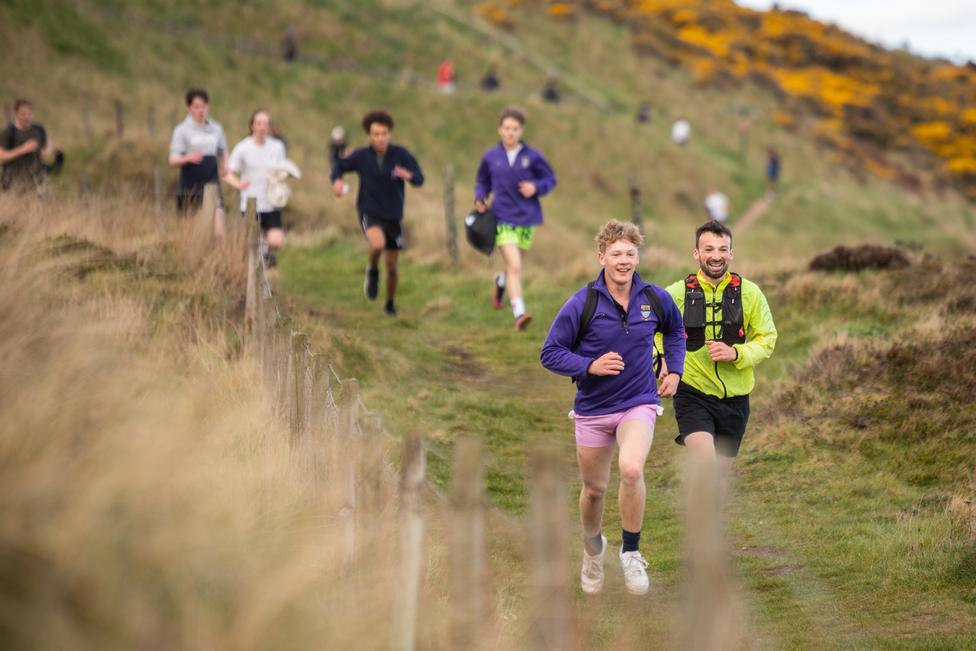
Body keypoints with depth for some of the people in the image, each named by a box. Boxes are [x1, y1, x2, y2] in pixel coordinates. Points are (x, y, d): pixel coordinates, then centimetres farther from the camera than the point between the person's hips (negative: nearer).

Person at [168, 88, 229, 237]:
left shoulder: (216, 128, 11)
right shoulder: (182, 130, -1)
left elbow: (223, 152, 24)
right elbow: (173, 160, -6)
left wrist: (224, 165, 2)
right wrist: (188, 158, -27)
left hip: (212, 180, 2)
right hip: (190, 184, -2)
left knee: (218, 230, -11)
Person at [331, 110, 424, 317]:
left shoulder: (400, 155, -8)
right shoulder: (361, 156, -6)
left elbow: (420, 179, -9)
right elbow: (340, 166, 11)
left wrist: (409, 176, -32)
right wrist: (337, 180, -11)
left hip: (393, 216, 1)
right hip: (369, 213, -1)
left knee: (392, 266, 9)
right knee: (378, 243, -33)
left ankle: (390, 303, 34)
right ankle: (372, 271, 0)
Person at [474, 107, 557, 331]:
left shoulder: (532, 156, -3)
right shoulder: (491, 157, 0)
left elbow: (550, 179, 5)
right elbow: (482, 181, 16)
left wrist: (536, 187, -14)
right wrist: (480, 197, -3)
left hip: (527, 218, 2)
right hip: (503, 218, -2)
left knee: (514, 265, 18)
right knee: (514, 266, -16)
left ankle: (501, 282, 54)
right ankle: (519, 314, -17)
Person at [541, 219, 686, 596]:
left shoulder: (656, 299, -4)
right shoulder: (581, 304, -12)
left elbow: (675, 330, 20)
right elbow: (550, 354, -7)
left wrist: (674, 370, 9)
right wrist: (590, 366, -21)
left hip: (639, 403, 0)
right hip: (593, 409, 0)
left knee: (631, 470, -28)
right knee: (594, 489, 13)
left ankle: (631, 552, -10)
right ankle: (593, 550, 44)